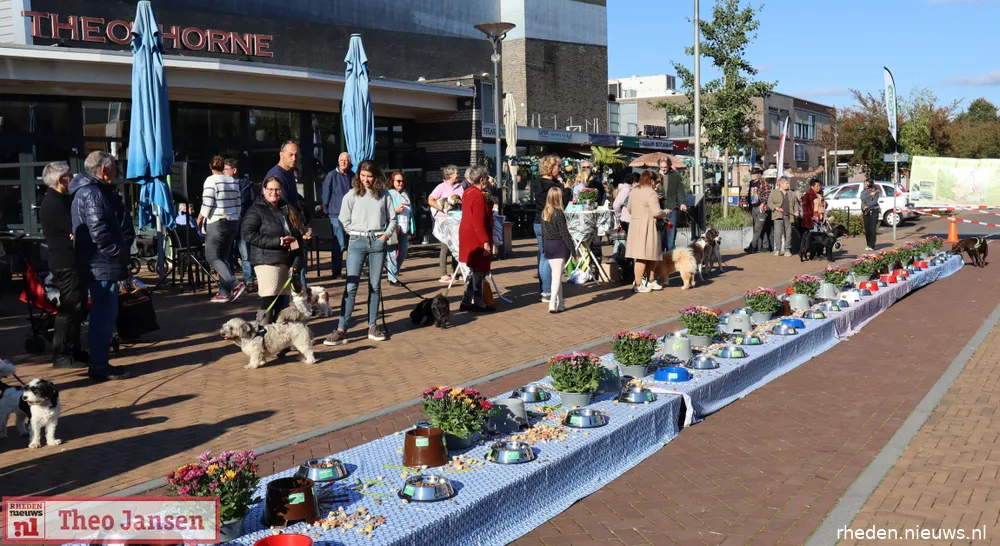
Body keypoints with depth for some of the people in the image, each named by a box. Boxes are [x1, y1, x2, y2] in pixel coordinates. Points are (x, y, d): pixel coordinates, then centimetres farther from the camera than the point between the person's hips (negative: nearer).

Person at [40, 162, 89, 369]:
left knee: (77, 307, 16)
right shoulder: (54, 203, -17)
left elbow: (73, 226, 15)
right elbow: (75, 229, -21)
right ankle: (62, 355, -3)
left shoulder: (61, 200, 17)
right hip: (67, 263, -11)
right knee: (70, 308, -8)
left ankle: (74, 350, 24)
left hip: (71, 262, 11)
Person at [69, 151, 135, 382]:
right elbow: (99, 232, -23)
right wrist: (120, 253, -15)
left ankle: (99, 362, 24)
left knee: (103, 313, 16)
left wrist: (122, 250, 9)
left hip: (99, 264, 11)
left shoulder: (91, 191, 19)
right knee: (105, 314, -7)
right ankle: (99, 366, -2)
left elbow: (116, 224, 19)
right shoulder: (92, 193, -15)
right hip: (102, 265, -11)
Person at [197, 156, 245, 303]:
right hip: (233, 223, 7)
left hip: (217, 223, -7)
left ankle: (236, 284, -16)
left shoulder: (211, 180, -10)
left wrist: (200, 217, 2)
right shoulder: (233, 181, 11)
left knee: (212, 257, -2)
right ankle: (224, 292, 7)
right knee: (224, 257, 11)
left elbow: (207, 204, -14)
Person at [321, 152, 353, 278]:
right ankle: (337, 272, 4)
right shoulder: (332, 175, -6)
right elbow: (326, 194, -1)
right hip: (337, 215, -5)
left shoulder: (353, 176, 8)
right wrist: (327, 210, 1)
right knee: (339, 244, -6)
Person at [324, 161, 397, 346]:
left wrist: (386, 234, -3)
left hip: (378, 242, 2)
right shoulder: (351, 195, 2)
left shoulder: (384, 195, 5)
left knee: (375, 286, 7)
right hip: (357, 242, -2)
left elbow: (392, 219, 10)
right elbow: (344, 220, 3)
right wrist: (357, 235, -2)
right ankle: (342, 330, -7)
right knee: (351, 286, -7)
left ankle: (373, 326, 15)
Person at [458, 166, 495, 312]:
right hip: (477, 239, -10)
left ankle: (467, 301, 20)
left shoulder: (468, 192, 11)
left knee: (473, 270, 16)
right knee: (478, 271, -2)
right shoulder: (479, 196, -19)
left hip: (468, 237, 10)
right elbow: (479, 222, -24)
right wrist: (485, 242, -24)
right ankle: (478, 303, 4)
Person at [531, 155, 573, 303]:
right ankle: (547, 292, -1)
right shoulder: (554, 186, -18)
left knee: (543, 256, 15)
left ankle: (543, 289, 22)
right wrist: (567, 189, -3)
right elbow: (563, 202, -17)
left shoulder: (537, 183, 6)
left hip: (538, 224, 8)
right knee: (550, 258, -3)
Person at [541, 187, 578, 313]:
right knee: (557, 275, -6)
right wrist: (572, 249, -8)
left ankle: (560, 303, 21)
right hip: (559, 246, -6)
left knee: (556, 274, 15)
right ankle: (552, 304, -14)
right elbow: (564, 233, -14)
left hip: (548, 246, 6)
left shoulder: (544, 213, 5)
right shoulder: (558, 213, -14)